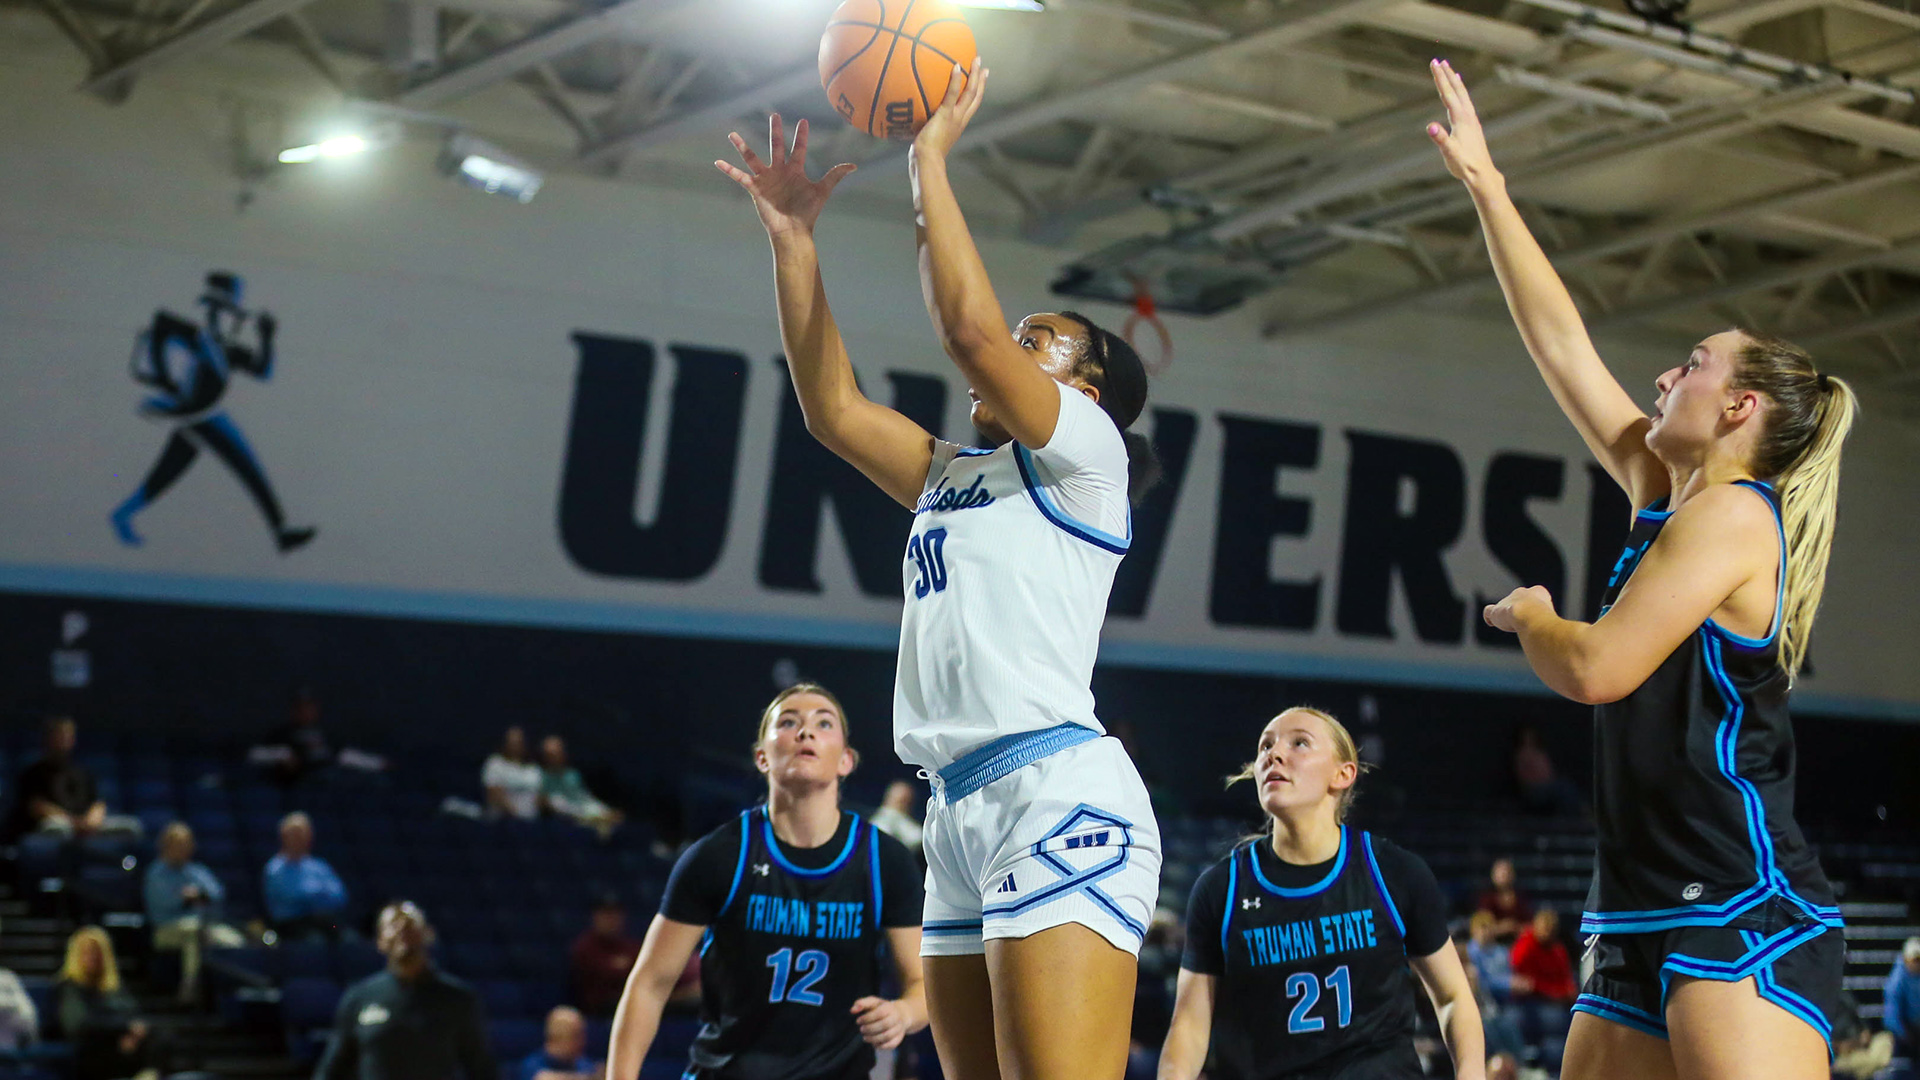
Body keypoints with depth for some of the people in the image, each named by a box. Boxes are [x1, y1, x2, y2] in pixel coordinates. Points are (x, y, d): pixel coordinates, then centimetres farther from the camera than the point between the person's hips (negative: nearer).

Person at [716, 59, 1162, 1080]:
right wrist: (792, 239, 16)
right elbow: (832, 408, 19)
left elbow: (970, 329, -10)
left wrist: (928, 159, -1)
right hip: (962, 807, 9)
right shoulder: (956, 475, 26)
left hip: (1059, 794, -8)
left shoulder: (1086, 449, 4)